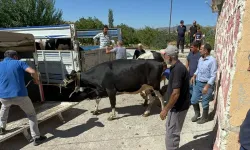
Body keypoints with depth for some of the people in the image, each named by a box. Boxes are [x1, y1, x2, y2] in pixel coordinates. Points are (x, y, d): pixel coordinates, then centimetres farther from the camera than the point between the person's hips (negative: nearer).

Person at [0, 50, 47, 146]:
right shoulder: (19, 63, 3)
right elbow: (33, 72, -13)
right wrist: (36, 79, 6)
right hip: (20, 95, -3)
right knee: (31, 114, 15)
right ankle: (36, 138, 11)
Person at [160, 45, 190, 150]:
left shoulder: (177, 69, -25)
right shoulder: (177, 66, 7)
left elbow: (176, 93, -27)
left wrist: (165, 109, -21)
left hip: (178, 107, -10)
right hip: (178, 105, 10)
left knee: (171, 133, 3)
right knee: (171, 129, 24)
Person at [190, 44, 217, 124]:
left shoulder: (212, 60, -19)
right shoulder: (200, 59, 4)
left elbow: (213, 75, -20)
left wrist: (207, 86, -24)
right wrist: (194, 76, 7)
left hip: (206, 84, -7)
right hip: (197, 83, 7)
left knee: (205, 103, 8)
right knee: (193, 100, 12)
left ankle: (205, 118, 31)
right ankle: (197, 113, 38)